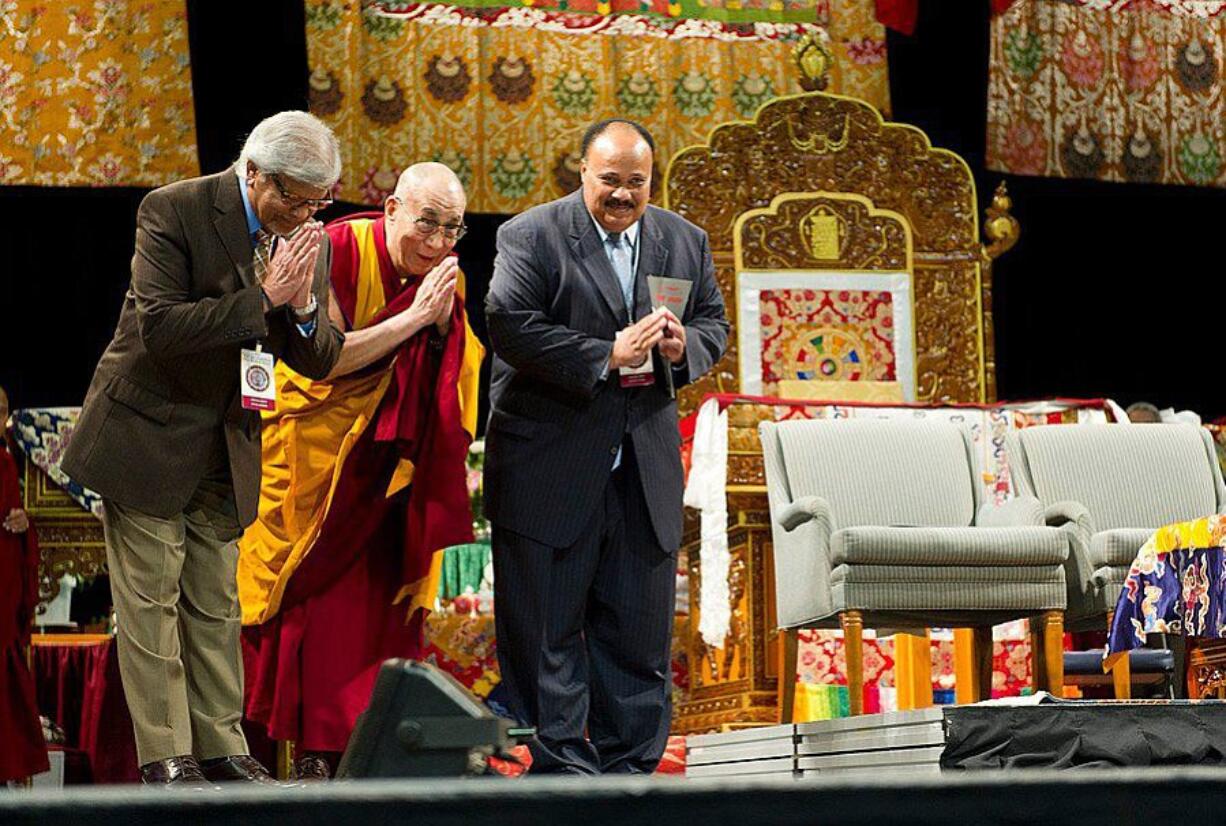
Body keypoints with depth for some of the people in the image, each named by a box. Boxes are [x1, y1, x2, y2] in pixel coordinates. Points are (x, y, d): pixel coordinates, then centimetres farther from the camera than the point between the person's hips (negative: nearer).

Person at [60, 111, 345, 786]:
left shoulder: (310, 239, 0)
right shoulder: (174, 212, -16)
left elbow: (320, 360, 2)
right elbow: (159, 327, -25)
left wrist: (302, 306, -19)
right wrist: (263, 299, -27)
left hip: (226, 446, 5)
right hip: (148, 437, -5)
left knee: (215, 603, 10)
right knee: (150, 598, -3)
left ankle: (219, 747, 15)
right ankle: (164, 756, 0)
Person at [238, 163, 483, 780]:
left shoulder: (443, 275, 0)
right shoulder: (339, 251, -16)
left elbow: (449, 382, -1)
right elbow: (324, 360, -22)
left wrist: (442, 320, -20)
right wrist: (412, 317, -25)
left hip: (388, 465, 5)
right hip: (317, 449, -5)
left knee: (381, 597, 2)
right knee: (321, 594, -6)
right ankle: (315, 748, -2)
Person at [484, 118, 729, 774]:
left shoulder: (684, 241, 12)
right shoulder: (531, 236, -5)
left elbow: (713, 322, 19)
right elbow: (510, 326, -15)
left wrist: (684, 346, -5)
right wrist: (607, 356, -20)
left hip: (645, 469, 4)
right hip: (551, 469, -4)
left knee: (640, 630, 7)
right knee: (546, 628, 0)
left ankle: (630, 766, 15)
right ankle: (561, 764, 6)